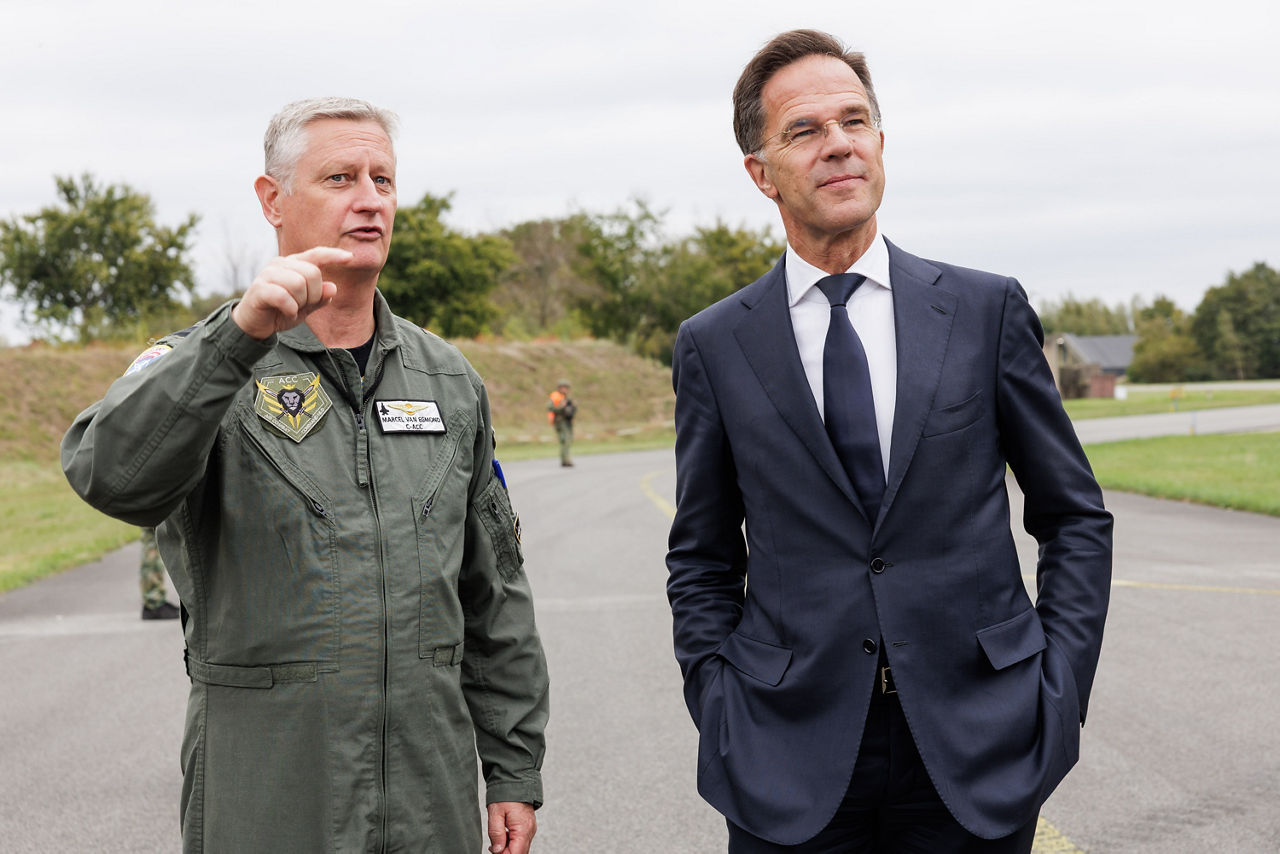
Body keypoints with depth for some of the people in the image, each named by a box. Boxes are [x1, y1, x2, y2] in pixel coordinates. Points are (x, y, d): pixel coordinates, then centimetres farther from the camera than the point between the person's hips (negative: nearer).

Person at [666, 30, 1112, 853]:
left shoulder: (987, 310, 3)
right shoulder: (714, 345, 3)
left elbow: (1075, 516, 8)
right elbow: (702, 560, 10)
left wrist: (1061, 693, -1)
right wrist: (720, 715, -1)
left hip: (979, 751, 0)